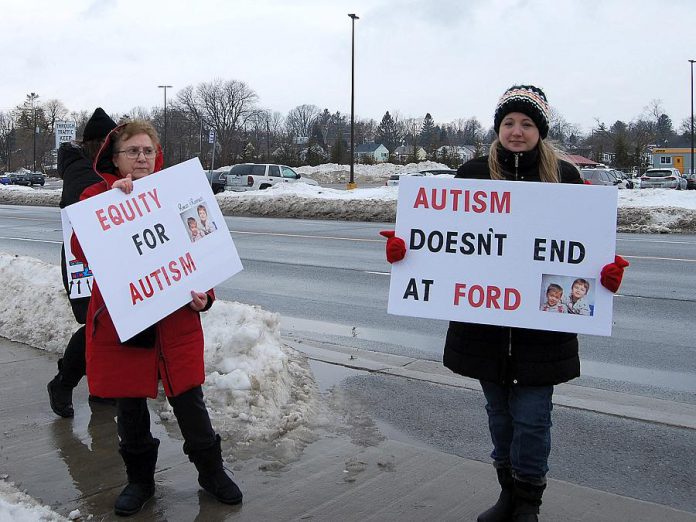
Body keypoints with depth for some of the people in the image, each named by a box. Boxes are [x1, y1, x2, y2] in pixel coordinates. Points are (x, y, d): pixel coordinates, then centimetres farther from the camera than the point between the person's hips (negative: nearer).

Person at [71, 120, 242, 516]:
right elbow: (83, 250, -17)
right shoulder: (96, 196, 0)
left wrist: (203, 293, -10)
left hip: (177, 320, 0)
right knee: (130, 404, 13)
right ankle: (140, 479, 34)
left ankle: (212, 472, 28)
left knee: (189, 400, 6)